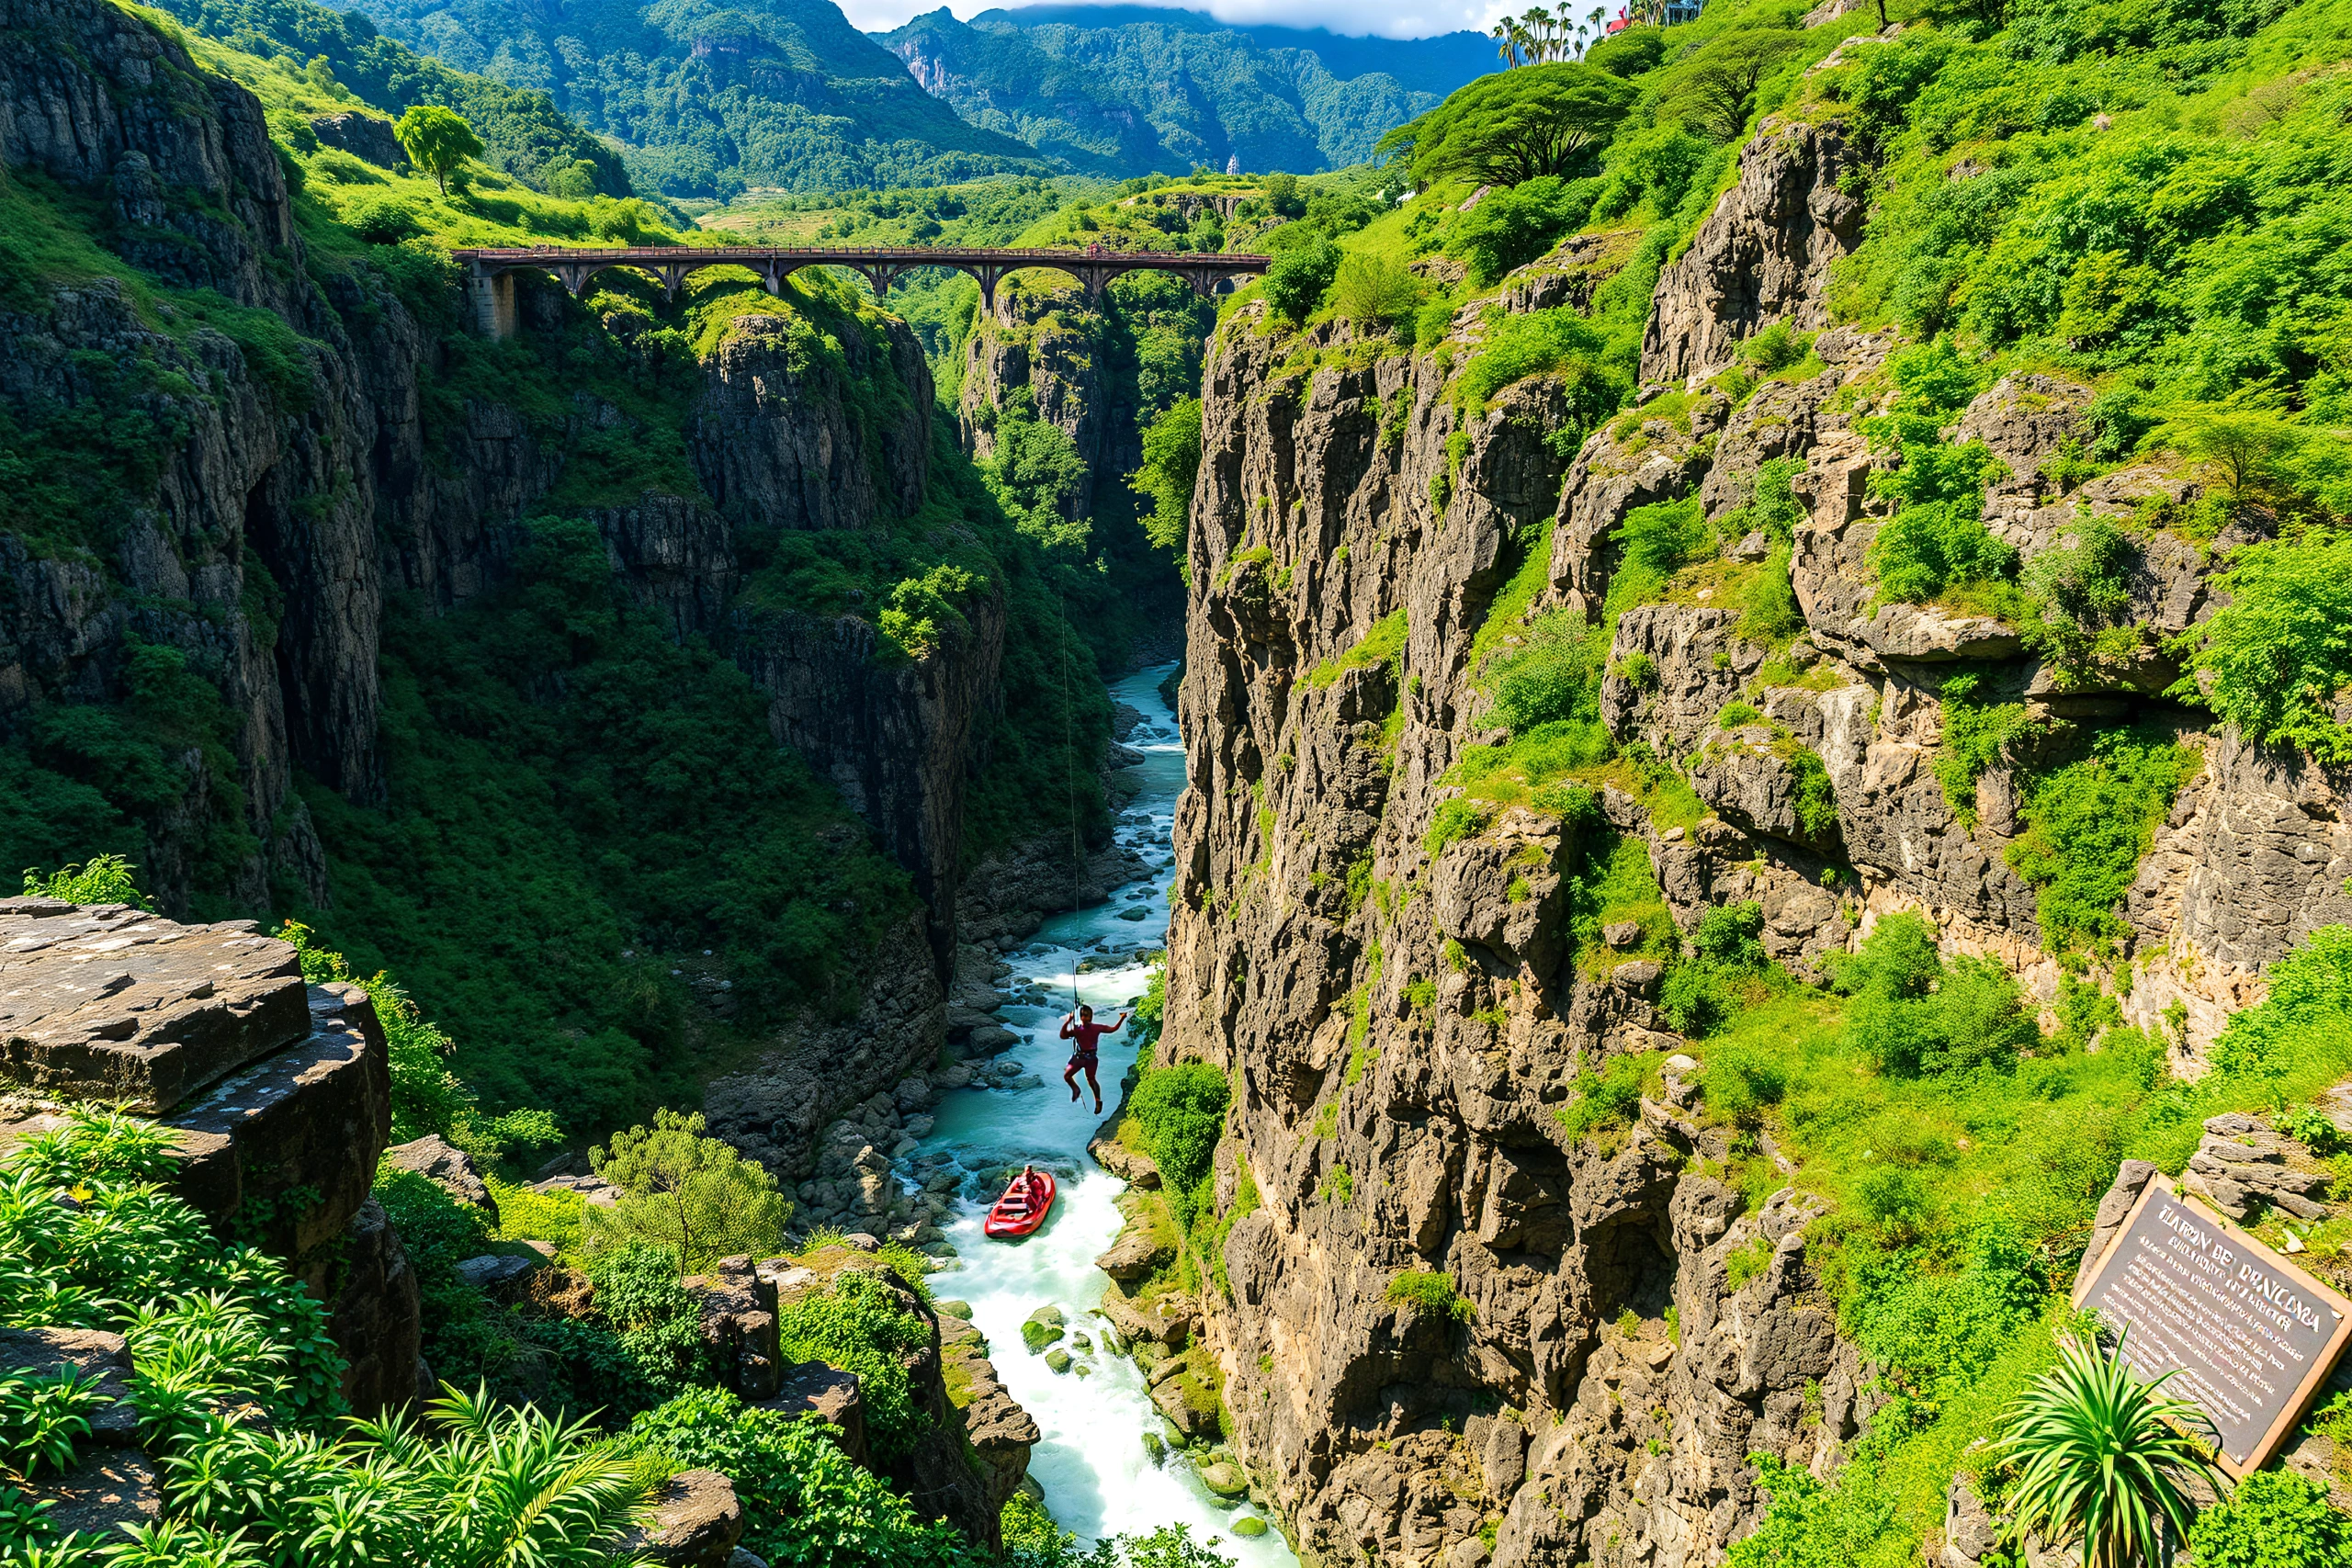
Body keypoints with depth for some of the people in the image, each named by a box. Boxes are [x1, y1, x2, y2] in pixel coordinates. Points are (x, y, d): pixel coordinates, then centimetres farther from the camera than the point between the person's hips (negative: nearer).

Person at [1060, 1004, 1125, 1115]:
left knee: (1090, 1079, -1)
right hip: (1078, 1056, 2)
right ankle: (1075, 1090, 29)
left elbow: (1112, 1029, 2)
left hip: (1090, 1057, -2)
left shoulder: (1097, 1027, -4)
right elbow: (1063, 1036, -13)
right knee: (1067, 1076, -1)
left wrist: (1121, 1019, -8)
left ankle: (1098, 1101, 13)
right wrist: (1067, 1022, -22)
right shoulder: (1076, 1029, -4)